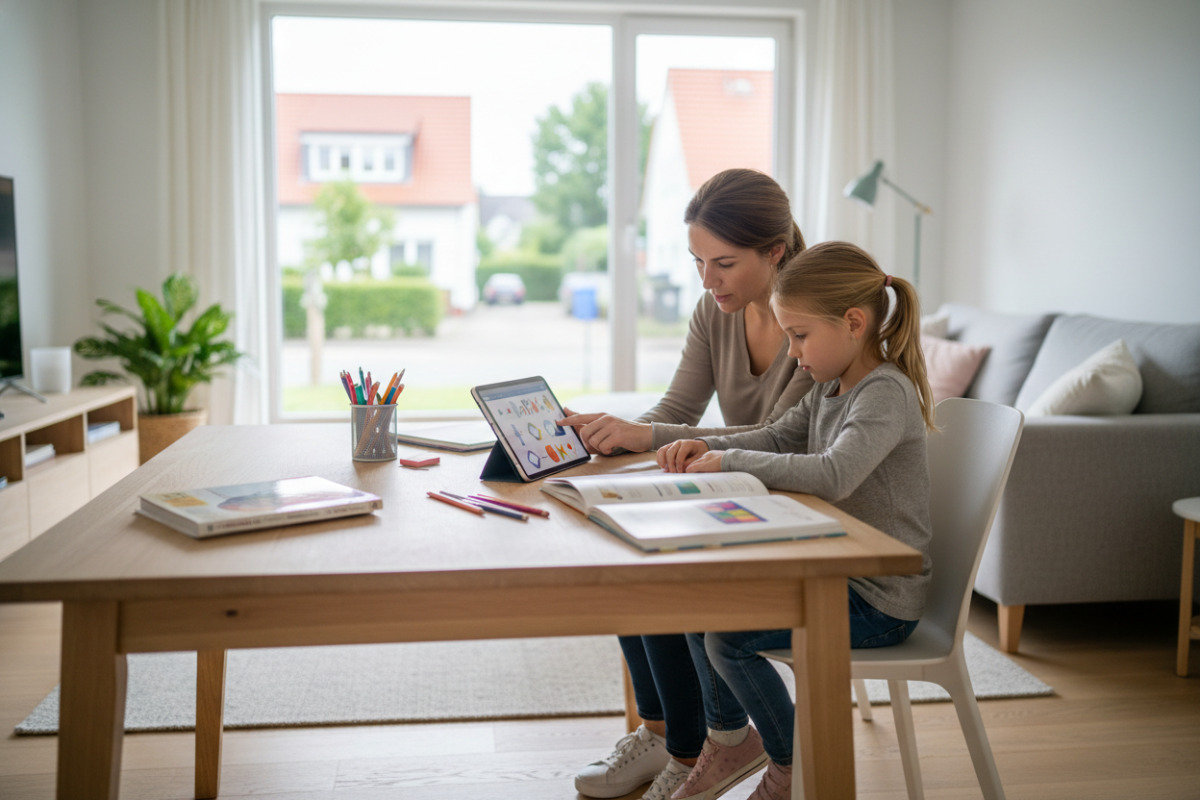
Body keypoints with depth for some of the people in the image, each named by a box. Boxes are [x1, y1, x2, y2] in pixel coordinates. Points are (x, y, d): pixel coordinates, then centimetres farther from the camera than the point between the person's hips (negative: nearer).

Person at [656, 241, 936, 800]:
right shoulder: (830, 388, 9)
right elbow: (777, 439, 17)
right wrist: (707, 447, -2)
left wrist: (731, 462, -28)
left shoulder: (886, 392, -21)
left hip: (881, 601, -9)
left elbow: (833, 475, -36)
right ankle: (730, 738, 24)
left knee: (728, 637, -17)